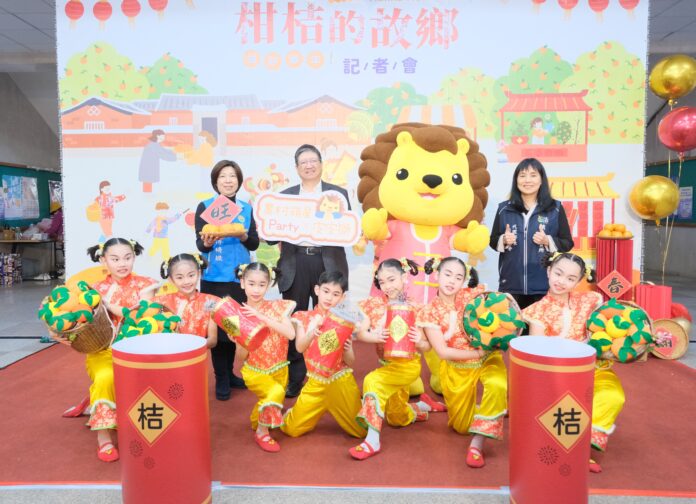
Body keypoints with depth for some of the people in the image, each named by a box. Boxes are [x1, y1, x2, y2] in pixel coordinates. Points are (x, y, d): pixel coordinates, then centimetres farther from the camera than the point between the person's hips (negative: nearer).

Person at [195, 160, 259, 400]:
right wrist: (207, 242, -29)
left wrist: (244, 237, -18)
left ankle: (230, 373, 26)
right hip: (214, 277, -3)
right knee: (217, 326, -1)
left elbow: (255, 244, 3)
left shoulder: (247, 208, 8)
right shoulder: (205, 206, 0)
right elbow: (199, 243, -7)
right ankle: (221, 379, 12)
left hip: (239, 276, 3)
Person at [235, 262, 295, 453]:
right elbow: (242, 355, -6)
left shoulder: (277, 307, -7)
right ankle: (261, 434, -3)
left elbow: (291, 334, -24)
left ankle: (258, 422, 42)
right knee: (276, 392, -26)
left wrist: (262, 317, -28)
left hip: (279, 369, 2)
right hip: (254, 371, -2)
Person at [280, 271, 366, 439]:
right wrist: (311, 333, -37)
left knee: (362, 431, -2)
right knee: (292, 429, -3)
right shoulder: (304, 317, -1)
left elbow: (350, 362, -1)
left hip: (341, 380, 0)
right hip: (316, 383, 0)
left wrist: (348, 350, -23)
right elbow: (300, 347, -18)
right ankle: (295, 412, 30)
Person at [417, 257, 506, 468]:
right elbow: (442, 352, -16)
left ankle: (477, 443, -23)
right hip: (456, 369, 1)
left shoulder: (471, 296, -10)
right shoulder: (430, 312, -12)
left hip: (488, 359, 0)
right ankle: (469, 406, 47)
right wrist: (476, 353, -23)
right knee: (462, 427, 12)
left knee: (497, 385, -36)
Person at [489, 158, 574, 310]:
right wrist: (504, 240, -9)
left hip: (545, 284, -1)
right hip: (511, 283, 1)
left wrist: (547, 241, -13)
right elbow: (493, 241, 12)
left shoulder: (555, 208, 2)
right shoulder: (504, 208, 6)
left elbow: (567, 243, 4)